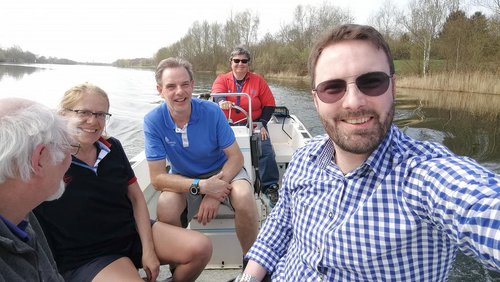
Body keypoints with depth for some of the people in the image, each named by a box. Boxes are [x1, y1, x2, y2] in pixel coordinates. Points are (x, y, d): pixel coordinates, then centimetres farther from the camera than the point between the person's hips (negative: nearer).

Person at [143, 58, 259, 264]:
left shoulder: (211, 111, -17)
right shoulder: (153, 121, -16)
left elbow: (236, 157, -14)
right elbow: (157, 178, -18)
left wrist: (214, 194, -29)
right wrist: (202, 186, -32)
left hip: (222, 171, 0)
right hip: (183, 180, 1)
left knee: (243, 196, -32)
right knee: (165, 208, -30)